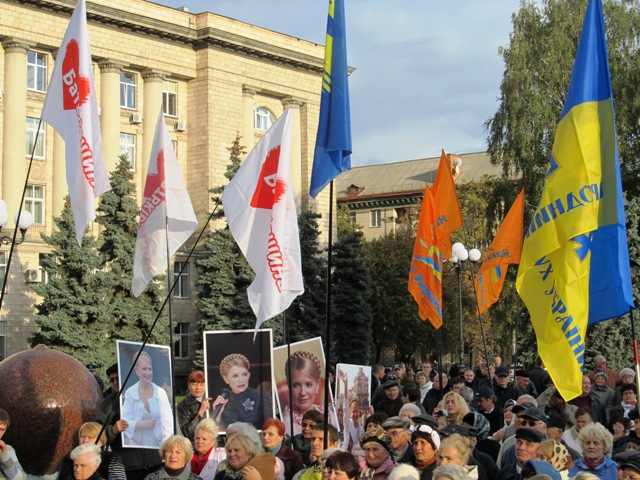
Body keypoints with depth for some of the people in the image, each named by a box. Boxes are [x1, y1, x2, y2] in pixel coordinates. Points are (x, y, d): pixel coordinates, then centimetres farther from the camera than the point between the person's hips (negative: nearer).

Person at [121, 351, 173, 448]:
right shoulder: (130, 393, -2)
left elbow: (168, 422, -1)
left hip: (159, 444, 1)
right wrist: (142, 424, -20)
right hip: (138, 445, -1)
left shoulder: (161, 393, 0)